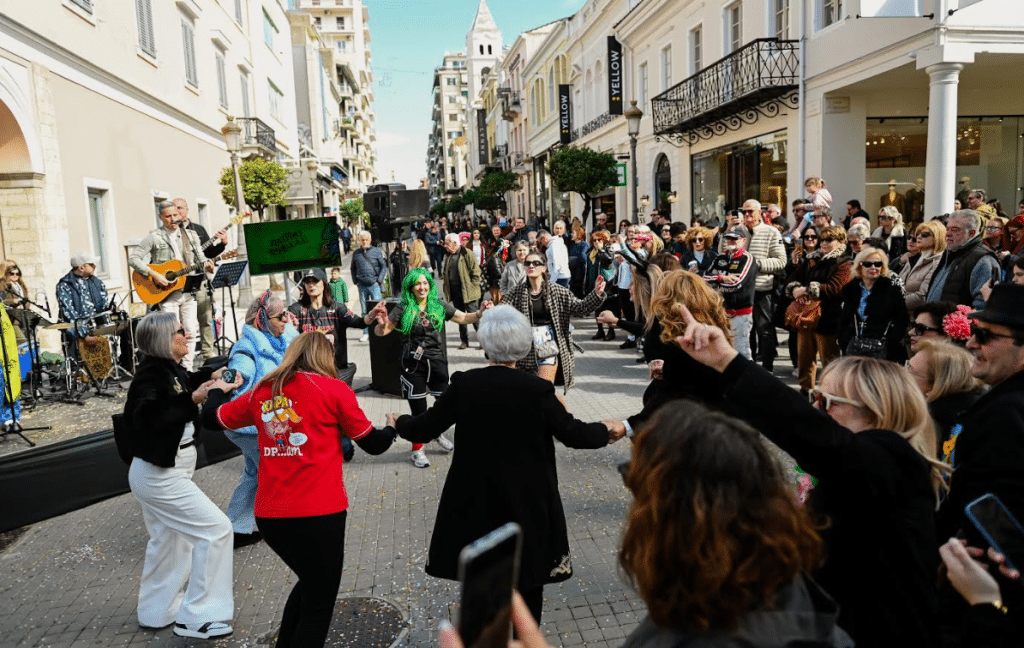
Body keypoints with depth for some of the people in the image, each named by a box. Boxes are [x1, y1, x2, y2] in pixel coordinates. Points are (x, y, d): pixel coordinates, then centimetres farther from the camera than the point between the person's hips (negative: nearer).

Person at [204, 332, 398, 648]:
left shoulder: (262, 392, 8)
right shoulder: (333, 389, -3)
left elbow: (211, 418, 23)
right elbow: (373, 443, 2)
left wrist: (216, 390, 43)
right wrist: (392, 428, 24)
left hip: (268, 514, 6)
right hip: (318, 514, -5)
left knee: (310, 584, 29)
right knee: (319, 604, 12)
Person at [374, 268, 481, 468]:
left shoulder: (439, 306, 3)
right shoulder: (403, 308, -3)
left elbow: (464, 318, 6)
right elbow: (382, 332, -3)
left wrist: (479, 313, -12)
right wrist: (382, 325, -25)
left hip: (437, 361, 3)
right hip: (413, 364, -3)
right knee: (419, 410, 3)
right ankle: (417, 450, 22)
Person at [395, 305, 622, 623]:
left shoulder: (463, 383, -12)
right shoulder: (537, 389, -16)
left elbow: (424, 428, -7)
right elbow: (572, 433, -9)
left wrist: (400, 424, 15)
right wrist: (605, 431, 11)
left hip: (476, 502, 2)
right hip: (527, 502, -1)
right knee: (529, 578, 18)